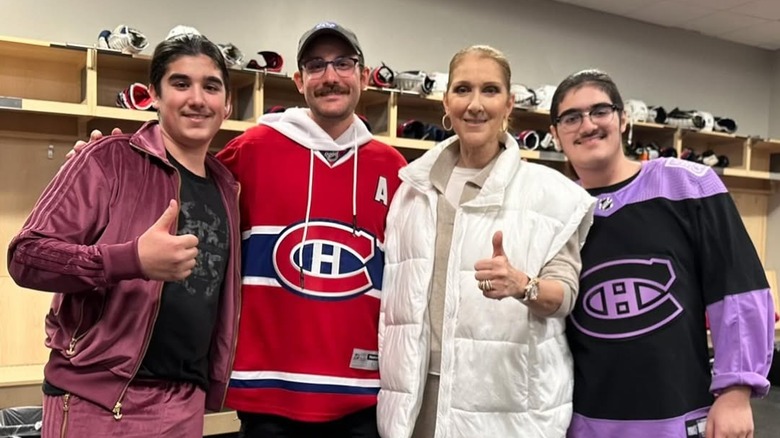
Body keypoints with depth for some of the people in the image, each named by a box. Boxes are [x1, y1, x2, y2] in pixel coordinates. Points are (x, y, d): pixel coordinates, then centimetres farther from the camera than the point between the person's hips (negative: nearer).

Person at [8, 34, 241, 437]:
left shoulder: (226, 187, 10)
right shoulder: (109, 160, -8)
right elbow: (27, 255, -12)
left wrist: (214, 385, 11)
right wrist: (134, 259, -26)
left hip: (184, 404, 5)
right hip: (96, 398, -5)